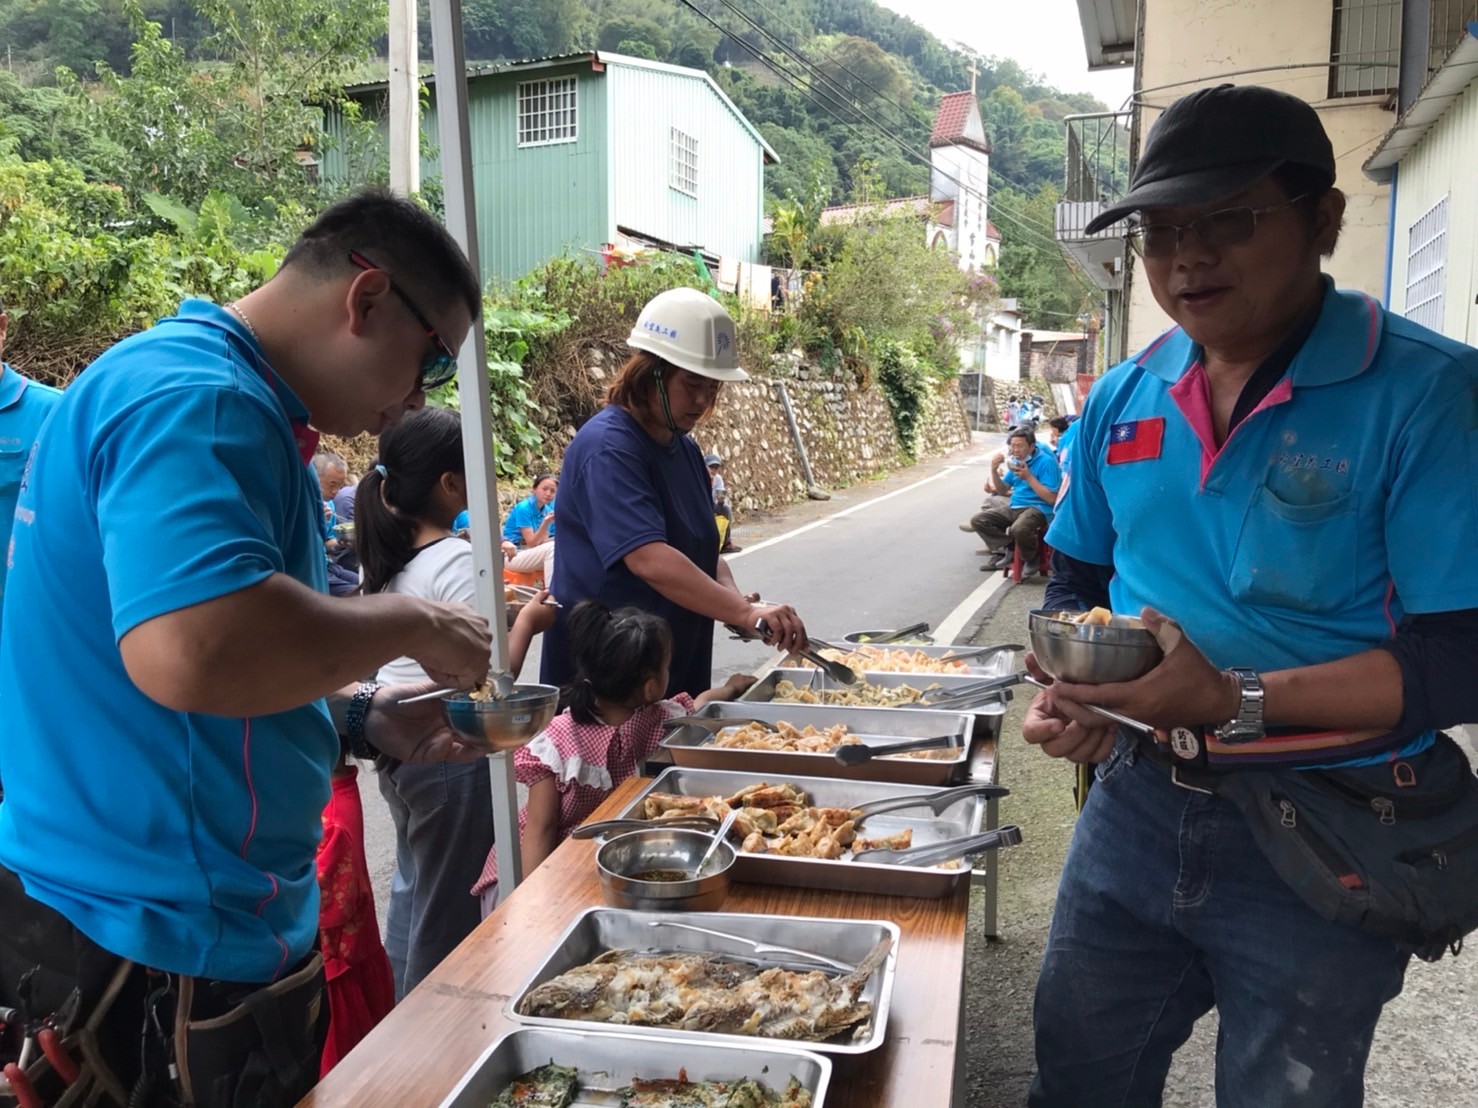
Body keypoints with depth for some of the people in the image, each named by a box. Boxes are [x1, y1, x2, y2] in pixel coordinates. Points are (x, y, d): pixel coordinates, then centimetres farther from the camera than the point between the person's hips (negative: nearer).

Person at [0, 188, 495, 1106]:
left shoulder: (236, 408, 11)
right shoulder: (194, 402, -22)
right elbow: (191, 650, -38)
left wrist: (367, 717, 5)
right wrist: (412, 625, -23)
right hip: (165, 947, -10)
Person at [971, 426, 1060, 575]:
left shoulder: (1046, 462, -13)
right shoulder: (1016, 460, 9)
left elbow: (1052, 499, -18)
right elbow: (1002, 490, 15)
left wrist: (1029, 477, -22)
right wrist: (994, 470, -3)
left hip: (1037, 509, -8)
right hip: (1014, 507, 8)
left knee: (1019, 529, -39)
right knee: (978, 520, -6)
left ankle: (1032, 558, -8)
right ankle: (1007, 549, 3)